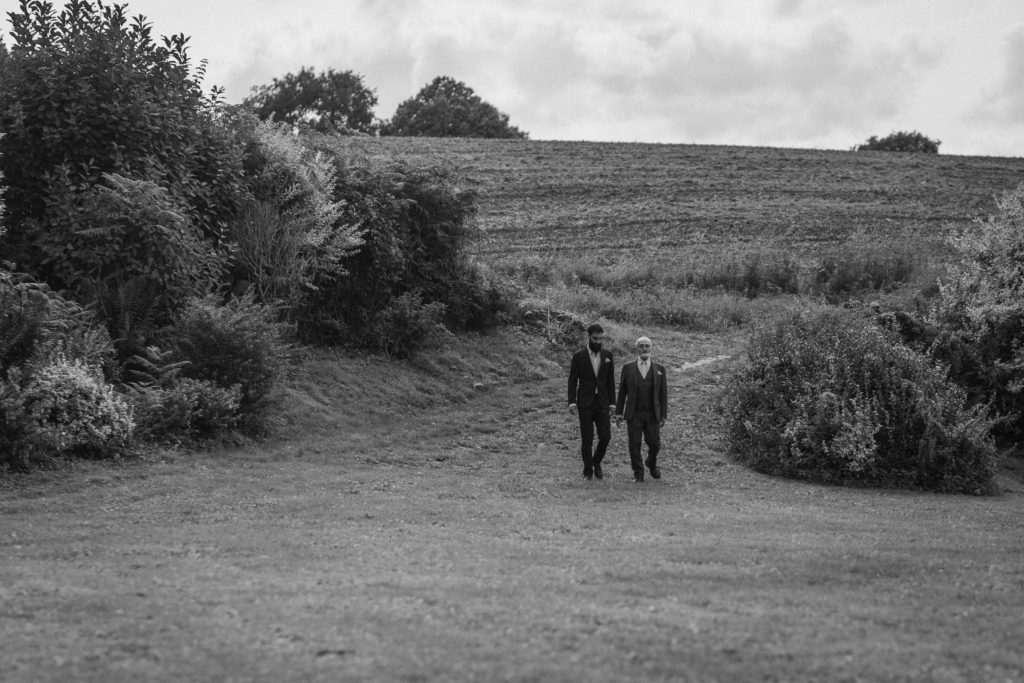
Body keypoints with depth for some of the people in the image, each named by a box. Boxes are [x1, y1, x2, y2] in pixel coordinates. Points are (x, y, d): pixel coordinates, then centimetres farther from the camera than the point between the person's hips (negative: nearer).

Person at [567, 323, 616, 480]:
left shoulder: (607, 355, 7)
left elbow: (611, 380, 10)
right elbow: (572, 381, -2)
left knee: (605, 437, -4)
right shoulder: (579, 356, -1)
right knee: (586, 439, -2)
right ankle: (588, 471, 9)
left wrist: (612, 402, 4)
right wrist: (572, 402, -12)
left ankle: (597, 463, 20)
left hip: (602, 403, 2)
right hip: (585, 404, -2)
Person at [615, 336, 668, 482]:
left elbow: (663, 393, 4)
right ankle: (638, 474, 9)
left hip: (652, 415, 0)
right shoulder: (628, 368, 4)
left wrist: (663, 415, -1)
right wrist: (618, 413, 1)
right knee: (634, 445, -4)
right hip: (634, 414, 0)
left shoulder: (659, 369, 5)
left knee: (654, 444, 0)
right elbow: (622, 392, 6)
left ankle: (652, 464, 29)